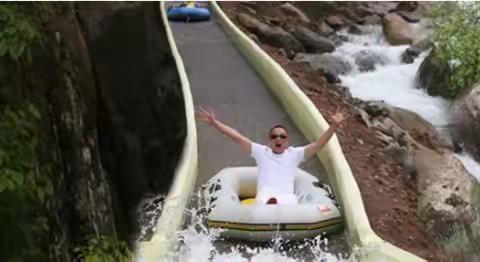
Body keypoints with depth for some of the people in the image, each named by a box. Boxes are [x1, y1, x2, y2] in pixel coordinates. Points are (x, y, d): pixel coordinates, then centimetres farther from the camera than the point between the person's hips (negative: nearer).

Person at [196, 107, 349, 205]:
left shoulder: (294, 153, 23)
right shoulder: (261, 151, 21)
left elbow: (318, 145, 15)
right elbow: (237, 137, 15)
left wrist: (333, 126, 5)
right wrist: (214, 123, 10)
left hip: (287, 197, 1)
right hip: (265, 196, -1)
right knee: (269, 201, -39)